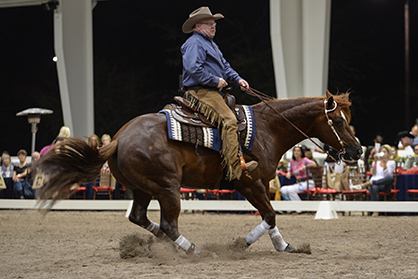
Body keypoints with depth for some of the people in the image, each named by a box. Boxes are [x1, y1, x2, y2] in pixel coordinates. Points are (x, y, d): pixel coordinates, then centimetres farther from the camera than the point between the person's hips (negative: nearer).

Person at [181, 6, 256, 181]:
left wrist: (238, 79, 12)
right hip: (200, 92, -11)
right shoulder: (195, 43, -8)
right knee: (228, 119, -24)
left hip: (212, 92, 11)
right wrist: (215, 81, -17)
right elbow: (194, 68, -21)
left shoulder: (211, 44, 26)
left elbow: (225, 66, 30)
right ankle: (234, 168, -31)